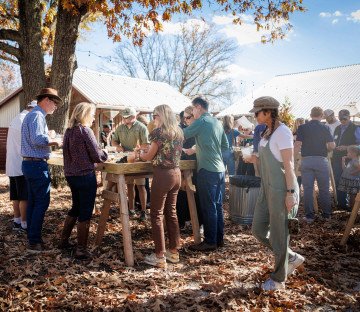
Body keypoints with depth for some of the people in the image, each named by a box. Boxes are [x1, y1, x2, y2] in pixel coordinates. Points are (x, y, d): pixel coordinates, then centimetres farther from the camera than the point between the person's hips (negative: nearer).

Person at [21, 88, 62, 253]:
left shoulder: (33, 115, 19)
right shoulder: (37, 116, -14)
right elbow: (37, 139, -27)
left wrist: (49, 140, 11)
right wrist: (54, 141, -13)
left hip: (29, 164, 11)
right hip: (37, 165, -11)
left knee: (32, 202, 13)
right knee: (42, 203, -6)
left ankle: (32, 237, 21)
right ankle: (34, 242, -2)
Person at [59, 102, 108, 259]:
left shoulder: (68, 131, 8)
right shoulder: (85, 130, -14)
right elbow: (97, 155, -14)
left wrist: (92, 160, 17)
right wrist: (105, 154, 7)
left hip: (70, 175, 8)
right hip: (85, 176, -8)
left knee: (76, 207, 23)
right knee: (85, 213, 2)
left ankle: (63, 240, 31)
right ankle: (81, 249, 8)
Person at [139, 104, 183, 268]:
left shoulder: (159, 132, -12)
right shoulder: (178, 132, 10)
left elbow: (149, 157, -4)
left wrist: (138, 154, 16)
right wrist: (149, 149, 23)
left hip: (163, 175, -7)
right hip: (176, 174, 8)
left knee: (156, 214, 2)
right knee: (171, 212, 15)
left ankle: (160, 256, 5)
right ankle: (173, 252, 22)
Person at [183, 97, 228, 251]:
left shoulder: (201, 121, -9)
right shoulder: (217, 122, 14)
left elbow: (182, 135, -6)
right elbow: (225, 145, 19)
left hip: (207, 170, -8)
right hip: (220, 169, 8)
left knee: (208, 207, -1)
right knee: (217, 206, 13)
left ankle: (210, 242, 7)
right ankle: (219, 239, 22)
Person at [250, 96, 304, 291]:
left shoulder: (282, 132, -14)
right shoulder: (267, 132, 11)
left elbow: (288, 164, -17)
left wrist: (290, 192, -19)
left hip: (280, 189, -9)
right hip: (267, 187, 9)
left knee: (278, 234, 3)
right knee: (258, 230, 11)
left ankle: (278, 279, 21)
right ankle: (292, 258, 29)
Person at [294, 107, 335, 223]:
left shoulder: (302, 128, 0)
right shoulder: (325, 128, 0)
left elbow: (297, 145, -7)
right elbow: (332, 146, -5)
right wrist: (325, 149, 16)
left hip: (306, 160, 0)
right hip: (321, 160, 0)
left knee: (308, 189, 4)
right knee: (324, 189, 11)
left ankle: (309, 215, 7)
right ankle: (326, 214, 19)